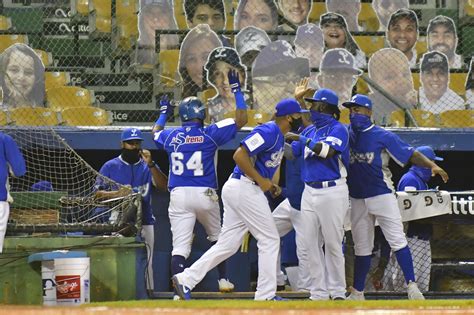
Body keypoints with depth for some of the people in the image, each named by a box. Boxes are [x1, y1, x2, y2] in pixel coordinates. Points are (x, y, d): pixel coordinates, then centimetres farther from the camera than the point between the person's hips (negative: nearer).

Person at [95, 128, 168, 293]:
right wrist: (117, 194, -14)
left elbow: (163, 186, -5)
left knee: (146, 262, -2)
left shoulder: (148, 166, 11)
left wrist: (150, 164, -16)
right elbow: (98, 194, 4)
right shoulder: (110, 166, 8)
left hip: (145, 222, 1)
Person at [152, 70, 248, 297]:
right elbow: (241, 119, 1)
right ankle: (223, 280, 28)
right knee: (217, 237, 24)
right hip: (205, 194, -1)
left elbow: (155, 133, 32)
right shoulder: (210, 133, -2)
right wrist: (236, 90, 9)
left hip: (178, 195, 1)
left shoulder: (171, 136, 8)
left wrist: (164, 113, 49)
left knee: (180, 246, -8)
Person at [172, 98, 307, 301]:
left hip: (236, 190, 10)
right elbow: (240, 155, -22)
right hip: (245, 189, -10)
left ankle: (185, 279, 5)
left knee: (228, 245, 7)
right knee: (269, 240, -4)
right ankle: (265, 295, -1)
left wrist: (270, 185, 12)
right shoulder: (268, 132, -14)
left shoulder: (279, 136, 18)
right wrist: (261, 181, -17)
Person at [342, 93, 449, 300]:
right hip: (357, 200, 5)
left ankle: (412, 286, -14)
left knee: (397, 240, -11)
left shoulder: (382, 136, -5)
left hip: (382, 196, -5)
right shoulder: (346, 135, 8)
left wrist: (432, 166, -23)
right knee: (361, 247, 11)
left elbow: (410, 154, -9)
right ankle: (357, 293, 17)